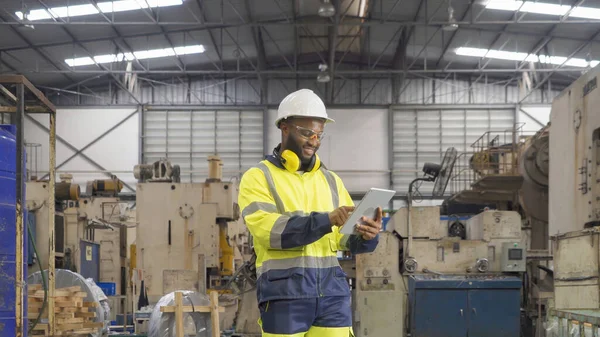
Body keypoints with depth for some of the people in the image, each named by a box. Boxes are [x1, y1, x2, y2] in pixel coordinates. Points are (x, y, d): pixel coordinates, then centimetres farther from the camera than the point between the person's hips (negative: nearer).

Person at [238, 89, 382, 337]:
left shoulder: (331, 180, 17)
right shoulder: (258, 178, 2)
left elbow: (348, 237, 11)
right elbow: (269, 229, -15)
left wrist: (366, 235, -13)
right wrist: (326, 220, -24)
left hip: (332, 291, 4)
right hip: (284, 292, -4)